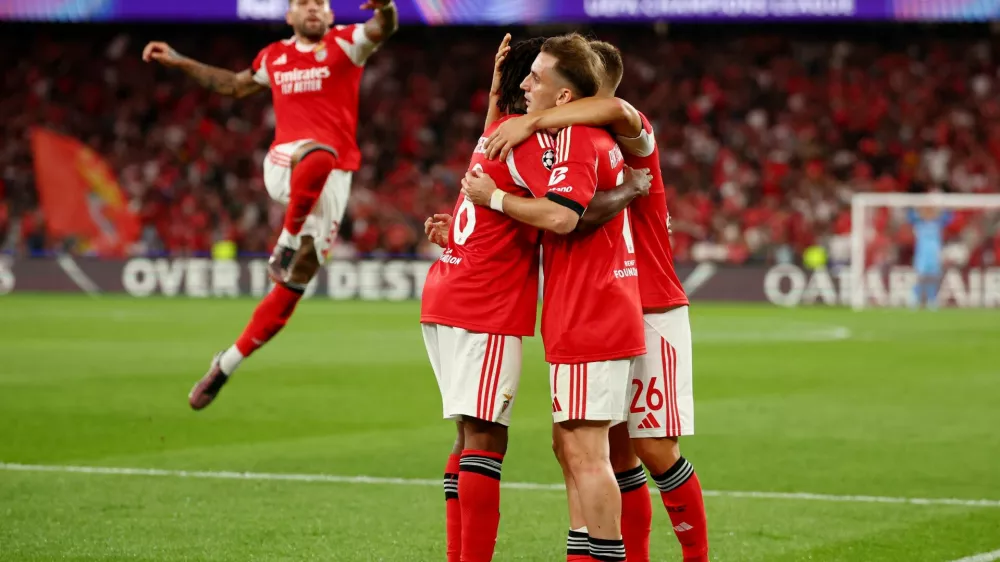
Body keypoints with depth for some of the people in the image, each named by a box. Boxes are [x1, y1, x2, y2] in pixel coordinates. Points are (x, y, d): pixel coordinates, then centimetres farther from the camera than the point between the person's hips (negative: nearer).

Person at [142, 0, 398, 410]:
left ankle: (225, 366, 14)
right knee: (318, 156, -40)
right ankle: (286, 245, -24)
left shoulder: (344, 44, 5)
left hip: (332, 182, 0)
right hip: (283, 166, 0)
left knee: (291, 289, 1)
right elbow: (235, 85, 34)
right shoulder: (275, 57, 15)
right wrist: (179, 62, 33)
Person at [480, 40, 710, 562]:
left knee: (655, 449, -6)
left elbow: (616, 110, -37)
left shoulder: (631, 137, -11)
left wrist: (531, 121, -35)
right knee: (615, 450, 6)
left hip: (651, 314, -7)